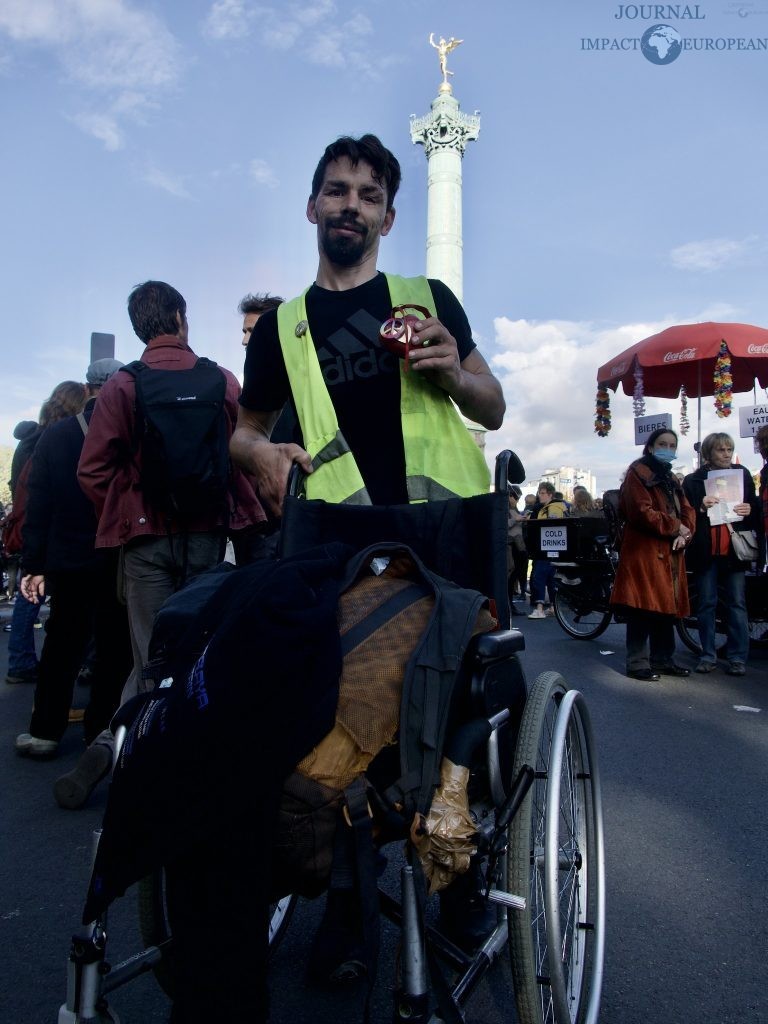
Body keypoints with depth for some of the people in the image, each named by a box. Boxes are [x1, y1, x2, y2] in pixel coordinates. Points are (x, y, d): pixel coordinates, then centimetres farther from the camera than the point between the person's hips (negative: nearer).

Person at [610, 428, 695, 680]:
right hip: (644, 551, -8)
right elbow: (642, 512, -16)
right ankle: (637, 662, -2)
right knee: (644, 606, -8)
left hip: (669, 552, 8)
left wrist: (684, 533, -5)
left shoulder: (671, 479, 22)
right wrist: (674, 527, -11)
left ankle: (663, 659, 20)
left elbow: (687, 510, 14)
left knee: (667, 606, 11)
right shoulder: (637, 474, -5)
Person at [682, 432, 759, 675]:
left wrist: (749, 511, -8)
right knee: (706, 604, 5)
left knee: (737, 604, 2)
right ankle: (708, 655, 14)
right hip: (705, 552, -1)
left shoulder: (743, 475, 9)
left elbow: (757, 513, 14)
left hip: (734, 551, 1)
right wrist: (701, 509, -17)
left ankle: (738, 657, 9)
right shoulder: (693, 481, 4)